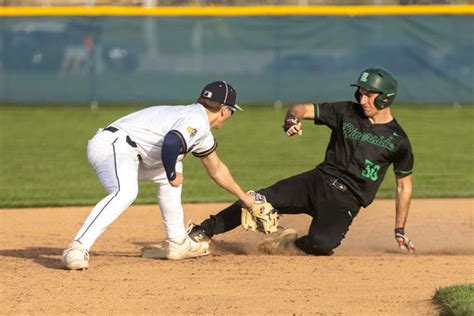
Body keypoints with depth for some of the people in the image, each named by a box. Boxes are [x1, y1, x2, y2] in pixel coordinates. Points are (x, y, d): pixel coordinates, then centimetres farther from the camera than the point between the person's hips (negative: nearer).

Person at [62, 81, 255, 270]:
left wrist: (243, 197, 49)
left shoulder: (202, 132, 25)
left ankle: (178, 244, 27)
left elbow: (216, 170, 40)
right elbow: (170, 144, -28)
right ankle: (77, 249, -49)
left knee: (169, 174, 27)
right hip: (113, 145, -11)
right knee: (125, 192, -36)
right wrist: (173, 176, -11)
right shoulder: (197, 121, -9)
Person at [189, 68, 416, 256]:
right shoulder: (347, 113, 4)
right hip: (318, 181, 3)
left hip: (346, 200, -3)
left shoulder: (398, 141, -1)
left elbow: (404, 186, 9)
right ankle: (201, 232, -7)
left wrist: (400, 231, 9)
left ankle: (294, 244, 1)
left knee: (322, 243, -33)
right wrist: (292, 119, -23)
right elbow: (302, 109, 2)